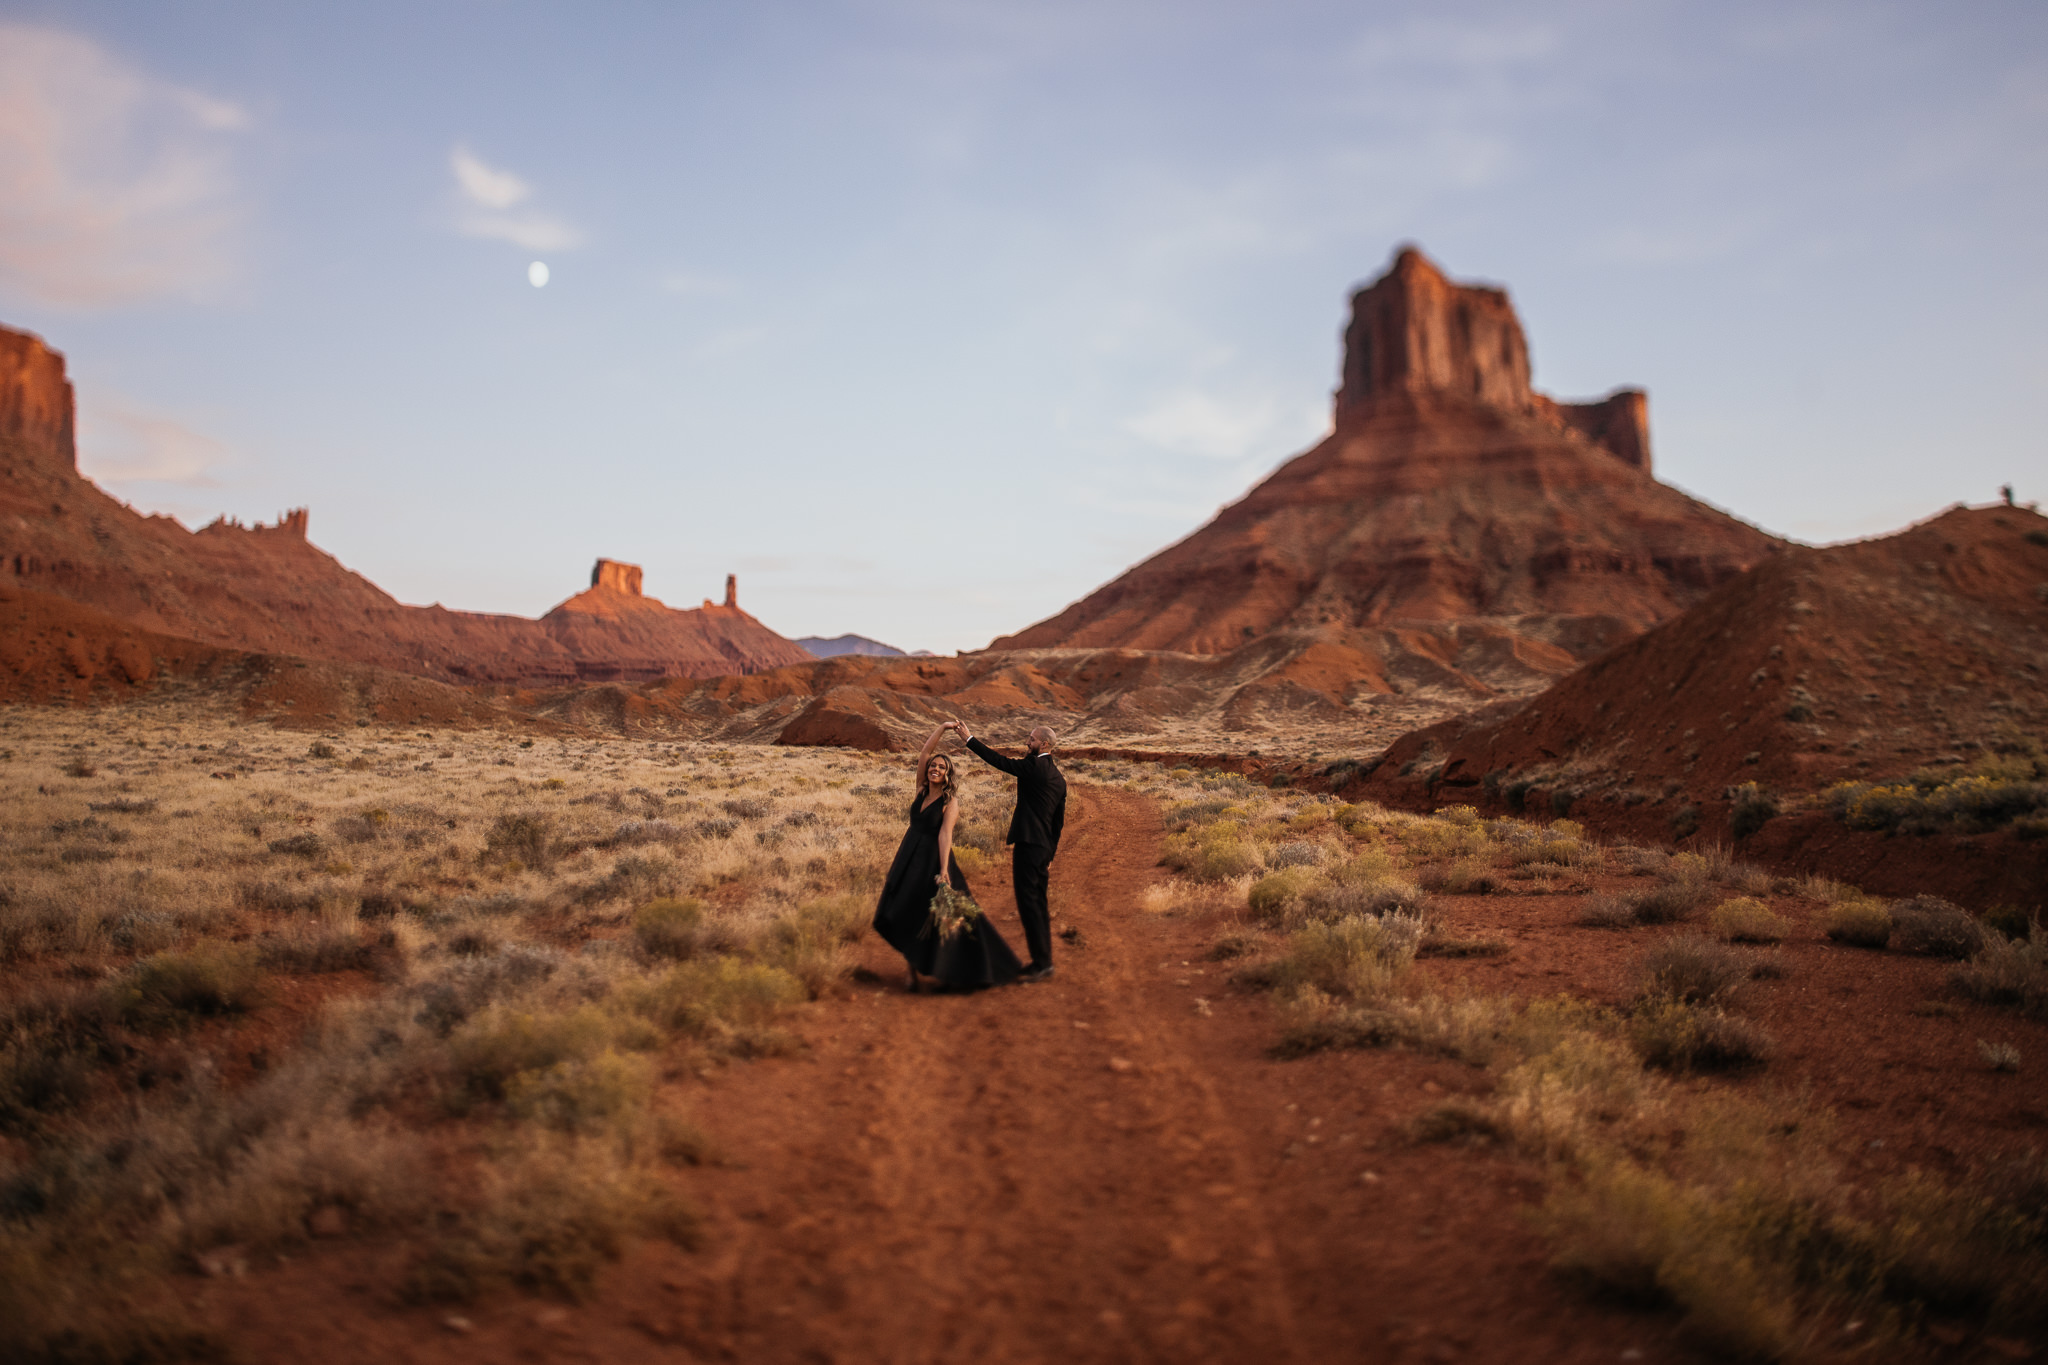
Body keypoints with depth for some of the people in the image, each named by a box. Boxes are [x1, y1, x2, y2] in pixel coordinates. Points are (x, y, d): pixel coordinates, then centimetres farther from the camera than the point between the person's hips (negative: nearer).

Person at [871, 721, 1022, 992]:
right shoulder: (922, 791, 7)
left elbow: (945, 835, -20)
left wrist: (943, 871, -28)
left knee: (937, 917, -4)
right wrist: (943, 728, -4)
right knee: (904, 916, 5)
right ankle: (912, 970, 14)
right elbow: (924, 754, 2)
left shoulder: (950, 802, -9)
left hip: (931, 860, -6)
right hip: (909, 858, 6)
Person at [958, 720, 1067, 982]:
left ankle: (1042, 964, -7)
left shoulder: (1034, 766, -10)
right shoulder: (1058, 778, 16)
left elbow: (999, 761, -10)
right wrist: (1049, 856, 23)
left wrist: (969, 739, -1)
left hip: (1028, 844, -10)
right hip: (1043, 848, 10)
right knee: (1038, 904, 15)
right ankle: (1043, 962, 21)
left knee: (1029, 903, -7)